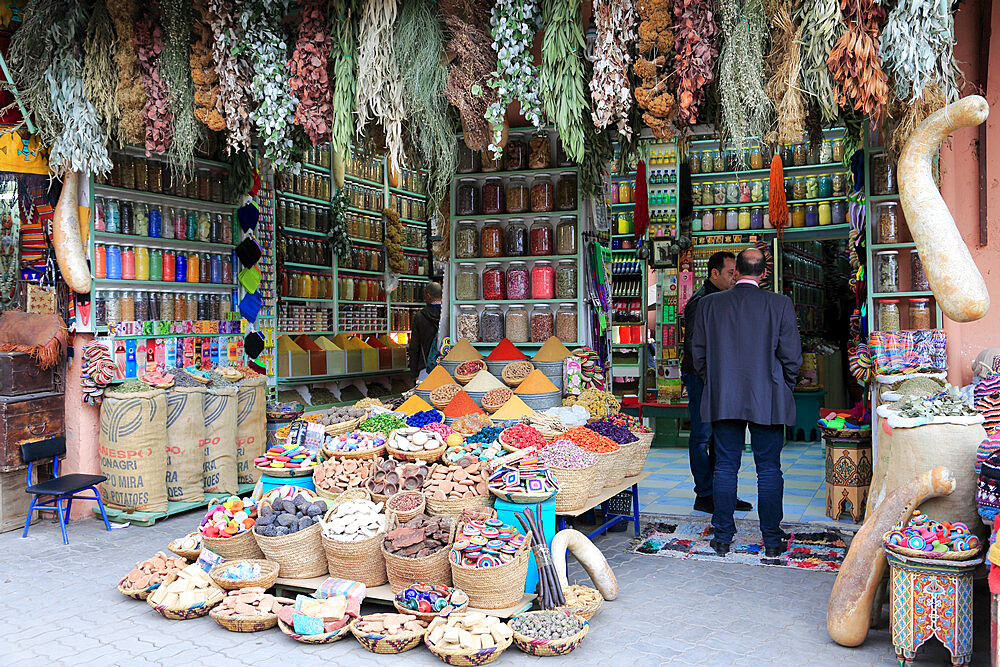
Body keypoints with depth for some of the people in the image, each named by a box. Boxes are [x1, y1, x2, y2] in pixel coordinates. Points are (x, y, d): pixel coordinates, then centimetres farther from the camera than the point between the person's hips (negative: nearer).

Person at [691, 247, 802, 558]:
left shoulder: (709, 304, -1)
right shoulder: (780, 304, -6)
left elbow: (698, 353, 4)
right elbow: (791, 355, -4)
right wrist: (784, 387, 12)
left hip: (722, 400, 1)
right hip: (768, 400, -1)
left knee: (725, 468, 8)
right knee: (769, 470, 7)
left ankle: (722, 538, 14)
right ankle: (772, 540, 14)